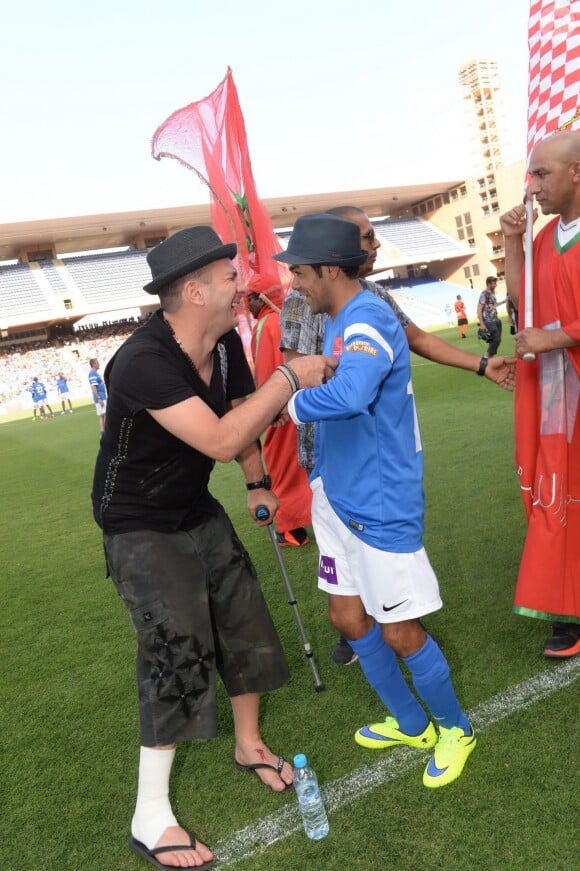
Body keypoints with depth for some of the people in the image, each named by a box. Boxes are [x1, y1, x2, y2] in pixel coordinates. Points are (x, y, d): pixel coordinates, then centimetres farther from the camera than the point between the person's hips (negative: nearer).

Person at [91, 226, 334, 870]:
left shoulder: (225, 343, -7)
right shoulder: (142, 363, -31)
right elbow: (221, 441, -37)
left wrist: (258, 484, 12)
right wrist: (289, 378, -31)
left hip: (198, 512, 8)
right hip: (141, 528, -7)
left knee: (244, 623, 11)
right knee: (177, 654, -9)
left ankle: (249, 745, 38)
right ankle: (150, 817, 12)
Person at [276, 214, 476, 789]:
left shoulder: (368, 322, -22)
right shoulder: (341, 323, 9)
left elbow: (349, 396, -42)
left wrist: (288, 403, -27)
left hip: (380, 506, -9)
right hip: (338, 499, 9)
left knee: (399, 633, 4)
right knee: (348, 617, 16)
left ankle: (455, 728, 32)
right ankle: (410, 724, 38)